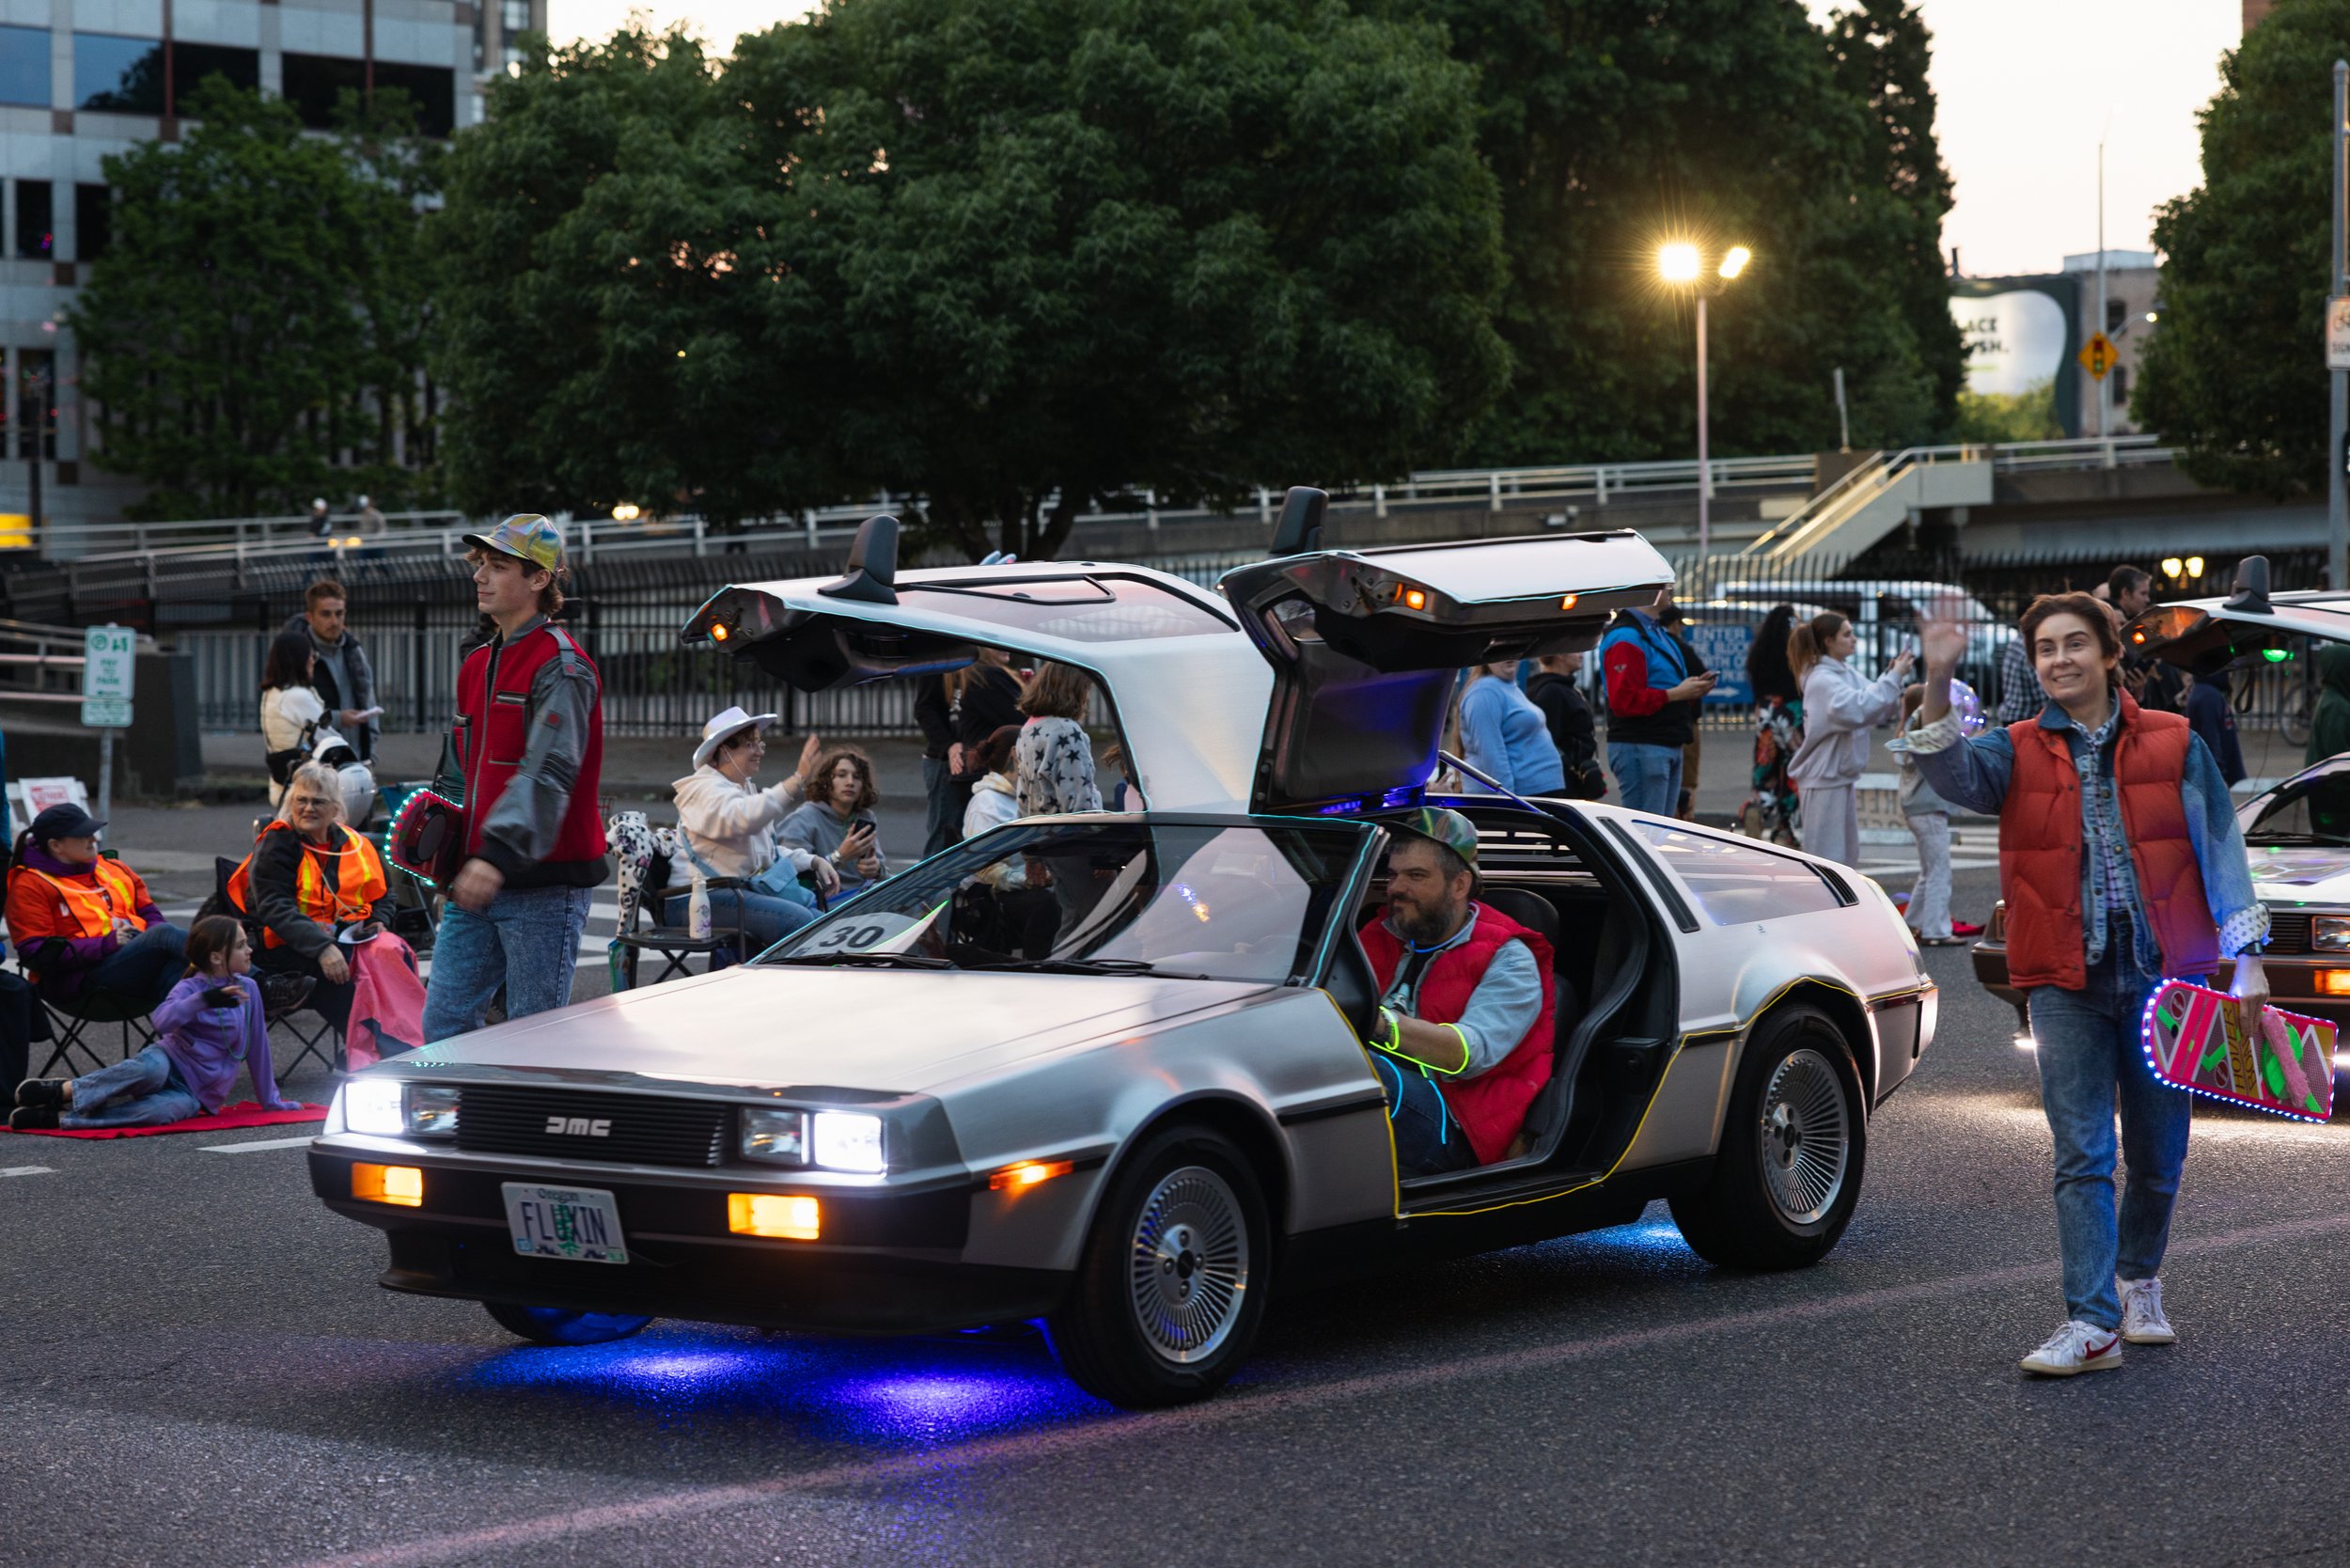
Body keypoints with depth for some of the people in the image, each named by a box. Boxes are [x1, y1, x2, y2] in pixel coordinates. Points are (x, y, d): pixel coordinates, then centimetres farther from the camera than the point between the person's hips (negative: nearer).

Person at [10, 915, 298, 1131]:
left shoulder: (248, 991, 7)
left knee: (171, 1108, -36)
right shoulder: (189, 988, -4)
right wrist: (205, 999, -35)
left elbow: (257, 1046, 14)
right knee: (152, 1067, -42)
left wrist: (270, 1100, 16)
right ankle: (62, 1091, -27)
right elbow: (163, 1022, -24)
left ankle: (64, 1117, -34)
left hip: (195, 1093, 2)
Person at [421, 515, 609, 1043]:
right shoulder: (478, 666, 17)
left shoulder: (561, 667, -11)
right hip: (477, 880, 8)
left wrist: (498, 854, -33)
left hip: (545, 885, -8)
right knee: (443, 1024, 4)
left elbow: (549, 771, -23)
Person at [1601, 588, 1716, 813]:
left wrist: (1693, 691, 9)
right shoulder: (1626, 638, -14)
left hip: (1669, 748, 10)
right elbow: (1623, 700, -22)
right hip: (1639, 748, -10)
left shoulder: (1657, 634, 21)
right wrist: (1675, 694, -18)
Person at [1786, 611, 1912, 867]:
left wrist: (1892, 674, -8)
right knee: (1826, 855, -5)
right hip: (1824, 778, -9)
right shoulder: (1822, 680, -18)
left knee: (1847, 854, 17)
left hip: (1841, 776, 9)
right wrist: (1893, 678, -27)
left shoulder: (1846, 673, 8)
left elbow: (1878, 708, 7)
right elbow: (1857, 708, -33)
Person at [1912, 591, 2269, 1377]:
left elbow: (2219, 847, 7)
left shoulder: (2175, 744, 5)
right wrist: (1938, 683, -32)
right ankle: (2092, 1323, -7)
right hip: (2066, 981, -1)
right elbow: (1952, 773, -16)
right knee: (2081, 1157, -6)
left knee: (2158, 1155, 10)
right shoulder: (2016, 752, 5)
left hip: (2162, 972, 1)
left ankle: (2139, 1280, 34)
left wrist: (2247, 959, 3)